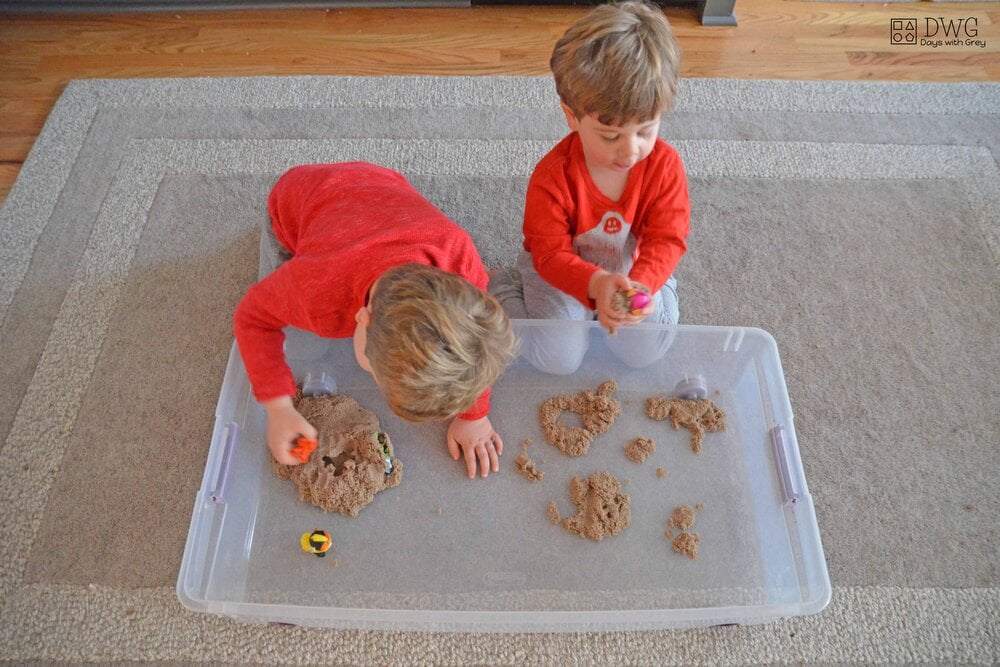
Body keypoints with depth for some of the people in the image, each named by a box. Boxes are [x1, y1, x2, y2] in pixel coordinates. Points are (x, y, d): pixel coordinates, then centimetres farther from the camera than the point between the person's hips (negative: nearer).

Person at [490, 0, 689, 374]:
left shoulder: (665, 165, -20)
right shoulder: (553, 176, -28)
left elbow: (667, 239, -21)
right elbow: (550, 252, -27)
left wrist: (642, 284, -44)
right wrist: (597, 284, -48)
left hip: (632, 270, 3)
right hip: (563, 269, -3)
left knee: (646, 349, -12)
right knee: (560, 359, -14)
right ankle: (503, 288, 11)